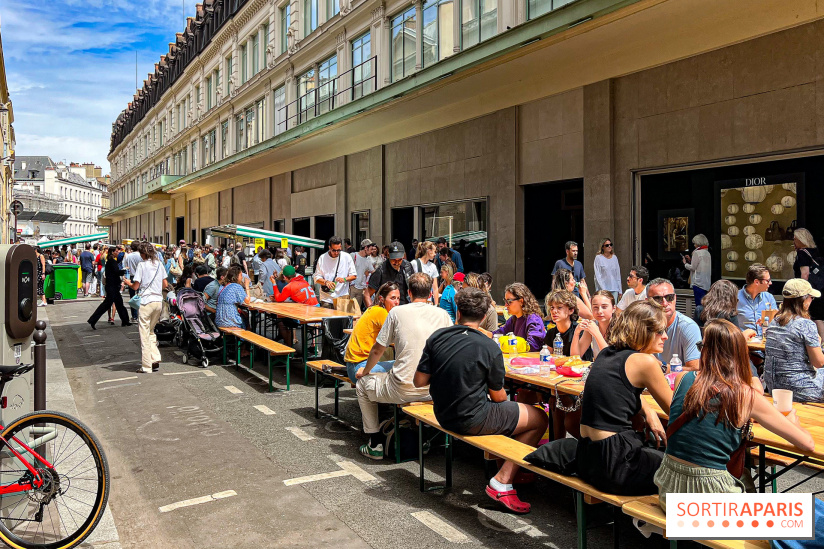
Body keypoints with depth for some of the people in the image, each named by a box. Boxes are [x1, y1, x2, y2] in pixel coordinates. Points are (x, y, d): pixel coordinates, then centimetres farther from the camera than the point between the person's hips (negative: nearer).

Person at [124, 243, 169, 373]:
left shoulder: (142, 265, -8)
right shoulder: (159, 264, 7)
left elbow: (135, 286, -8)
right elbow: (165, 284, 11)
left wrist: (128, 283, 12)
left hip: (146, 301, -5)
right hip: (159, 301, 5)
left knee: (145, 334, 2)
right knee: (151, 331, 19)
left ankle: (146, 366, 4)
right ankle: (156, 360, 11)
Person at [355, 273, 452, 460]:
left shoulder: (397, 312, -3)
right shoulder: (442, 314, 3)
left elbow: (378, 350, 3)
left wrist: (365, 372, 22)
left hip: (403, 391, -4)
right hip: (433, 391, 4)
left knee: (362, 384, 23)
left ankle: (375, 444, 22)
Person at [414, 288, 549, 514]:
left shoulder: (436, 337, -5)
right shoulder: (489, 348, -17)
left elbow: (419, 381, -2)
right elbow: (498, 397, -7)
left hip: (444, 415, 7)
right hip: (472, 420, -7)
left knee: (505, 412, 30)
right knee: (539, 419, 8)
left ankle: (511, 472, 31)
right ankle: (503, 481, 5)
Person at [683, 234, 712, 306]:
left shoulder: (697, 253, -10)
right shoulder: (707, 253, 14)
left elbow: (693, 268, -9)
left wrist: (685, 263, 7)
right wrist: (690, 260, 18)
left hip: (698, 283, -8)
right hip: (707, 283, 8)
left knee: (699, 304, -7)